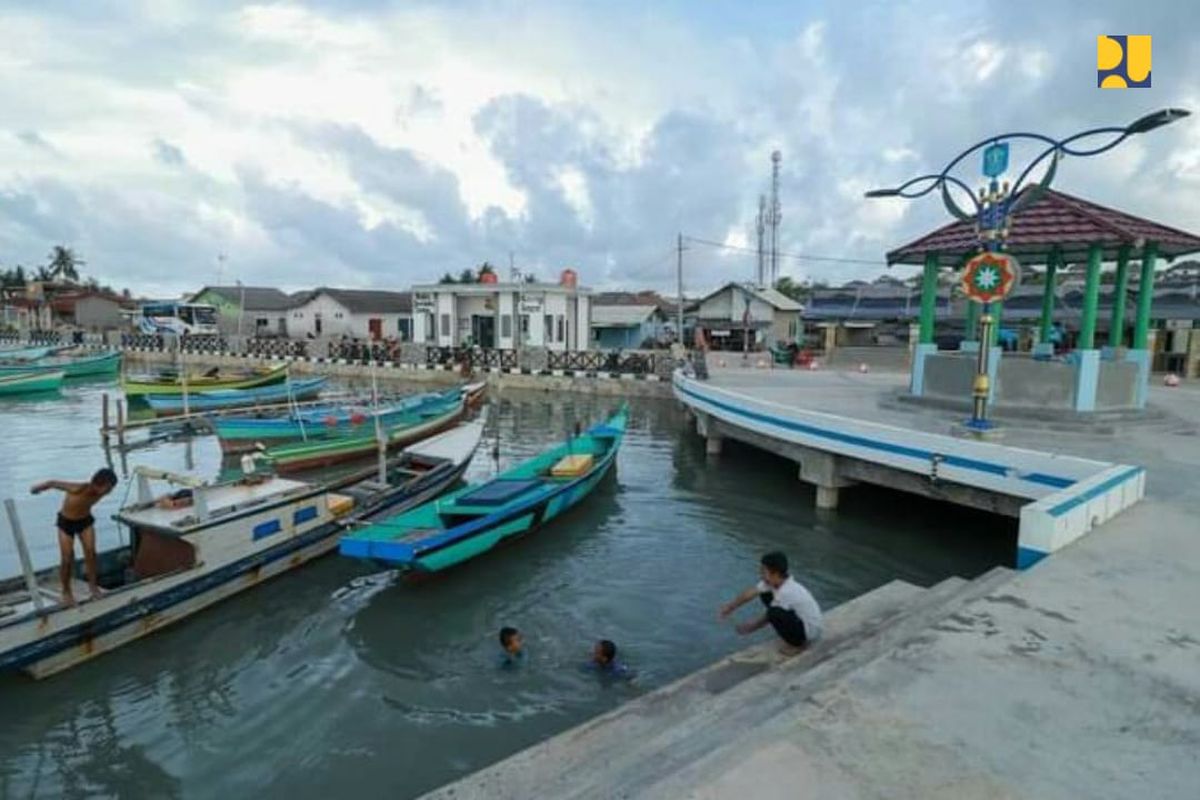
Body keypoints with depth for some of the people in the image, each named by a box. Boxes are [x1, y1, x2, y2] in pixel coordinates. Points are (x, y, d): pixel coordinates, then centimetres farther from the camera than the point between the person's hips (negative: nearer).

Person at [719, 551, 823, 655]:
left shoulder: (786, 592, -32)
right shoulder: (775, 580, -10)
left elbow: (770, 616, -19)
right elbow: (752, 592, -3)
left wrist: (752, 628, -5)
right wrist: (730, 607, -3)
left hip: (810, 630, -9)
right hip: (799, 618, 9)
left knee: (774, 614, -31)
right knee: (766, 596, 4)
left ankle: (796, 644, -5)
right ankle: (788, 633, 14)